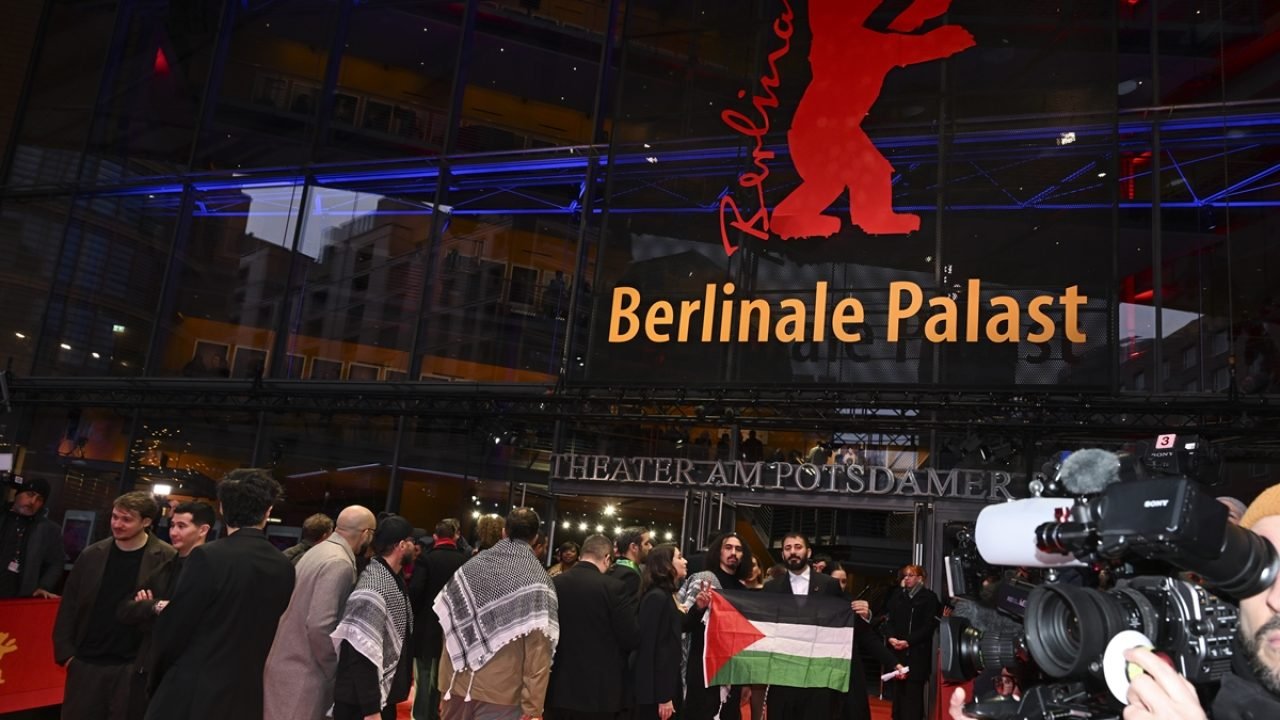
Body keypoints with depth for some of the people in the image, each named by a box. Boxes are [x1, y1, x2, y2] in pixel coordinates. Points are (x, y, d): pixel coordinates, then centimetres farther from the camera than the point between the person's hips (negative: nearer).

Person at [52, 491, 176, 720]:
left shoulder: (166, 559, -8)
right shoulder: (92, 555, 4)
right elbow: (69, 605, 8)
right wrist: (65, 652, 4)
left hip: (134, 666, -3)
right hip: (85, 663, 4)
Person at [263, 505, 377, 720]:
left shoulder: (319, 550, 9)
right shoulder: (339, 564, -20)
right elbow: (319, 625, -27)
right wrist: (333, 669, -12)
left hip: (288, 662, 9)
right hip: (303, 671, -9)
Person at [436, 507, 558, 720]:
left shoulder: (470, 567, 2)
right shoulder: (537, 582, -11)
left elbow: (450, 627, 9)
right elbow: (538, 652, -13)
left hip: (457, 684, 4)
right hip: (499, 693, -4)